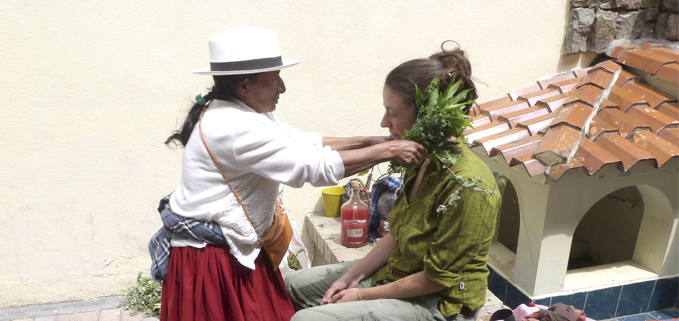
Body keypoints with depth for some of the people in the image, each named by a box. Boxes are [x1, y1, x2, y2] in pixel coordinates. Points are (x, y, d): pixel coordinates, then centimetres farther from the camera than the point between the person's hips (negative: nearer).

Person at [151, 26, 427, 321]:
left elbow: (305, 142, 7)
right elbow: (314, 166, -27)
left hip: (234, 249, 9)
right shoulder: (233, 128, -25)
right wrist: (386, 151, -20)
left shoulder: (245, 114, 7)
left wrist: (368, 142, -2)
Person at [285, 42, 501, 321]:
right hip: (396, 270, 9)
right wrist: (354, 275, 2)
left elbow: (437, 278, -22)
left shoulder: (467, 183, -29)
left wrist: (363, 295, -14)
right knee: (294, 285, 13)